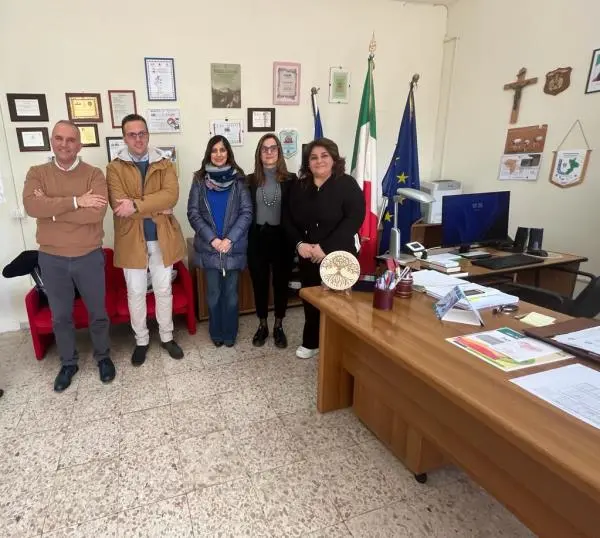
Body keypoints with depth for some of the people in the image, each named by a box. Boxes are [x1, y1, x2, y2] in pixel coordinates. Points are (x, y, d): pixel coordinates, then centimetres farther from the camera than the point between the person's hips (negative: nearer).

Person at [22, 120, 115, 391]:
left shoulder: (94, 174, -6)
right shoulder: (37, 173, 0)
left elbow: (97, 213, -22)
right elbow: (31, 206, -19)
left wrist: (51, 209, -18)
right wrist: (76, 201, -23)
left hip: (89, 257, -2)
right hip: (51, 259, 2)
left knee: (98, 312, 13)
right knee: (60, 316, 16)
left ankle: (103, 356, 35)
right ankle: (68, 363, 36)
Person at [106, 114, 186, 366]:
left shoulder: (165, 163, 2)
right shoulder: (115, 167, -2)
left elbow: (171, 195, -16)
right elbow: (119, 204, -16)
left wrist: (136, 205, -24)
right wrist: (156, 208, -18)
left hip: (162, 238, 1)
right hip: (131, 240, -1)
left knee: (164, 290, 12)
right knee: (136, 293, 10)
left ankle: (167, 337, 29)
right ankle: (141, 340, 29)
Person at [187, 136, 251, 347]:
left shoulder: (238, 179, 0)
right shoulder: (200, 179, 2)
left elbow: (247, 212, -5)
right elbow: (193, 213, -2)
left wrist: (230, 239, -14)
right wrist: (212, 238, -13)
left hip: (233, 247, 0)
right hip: (209, 247, 1)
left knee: (231, 293, 9)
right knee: (213, 293, 9)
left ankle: (230, 333, 25)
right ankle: (216, 333, 26)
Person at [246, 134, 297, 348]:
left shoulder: (290, 179, 0)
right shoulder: (250, 180, 3)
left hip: (282, 238, -1)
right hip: (257, 238, 1)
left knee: (281, 283, 9)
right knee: (259, 283, 10)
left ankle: (278, 326, 26)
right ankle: (262, 325, 27)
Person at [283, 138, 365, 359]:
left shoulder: (347, 185, -8)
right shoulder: (298, 186, 7)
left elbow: (354, 219, -17)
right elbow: (288, 219, 7)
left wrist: (326, 247, -22)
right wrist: (299, 243, -11)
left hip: (339, 255, -4)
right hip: (307, 256, 5)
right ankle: (311, 342, 31)